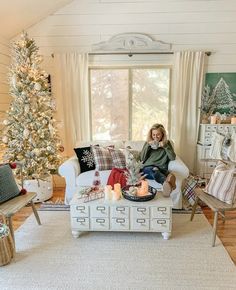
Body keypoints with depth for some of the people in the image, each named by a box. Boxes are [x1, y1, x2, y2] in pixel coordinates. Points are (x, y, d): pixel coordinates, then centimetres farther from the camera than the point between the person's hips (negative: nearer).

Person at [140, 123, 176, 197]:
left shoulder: (167, 143, 17)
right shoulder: (147, 143, 19)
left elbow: (173, 158, 3)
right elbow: (142, 159, 8)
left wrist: (165, 146, -8)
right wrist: (148, 145, -2)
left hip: (161, 169, 1)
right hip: (148, 169, 0)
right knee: (153, 170, -39)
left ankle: (166, 183, -71)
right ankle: (167, 183, -68)